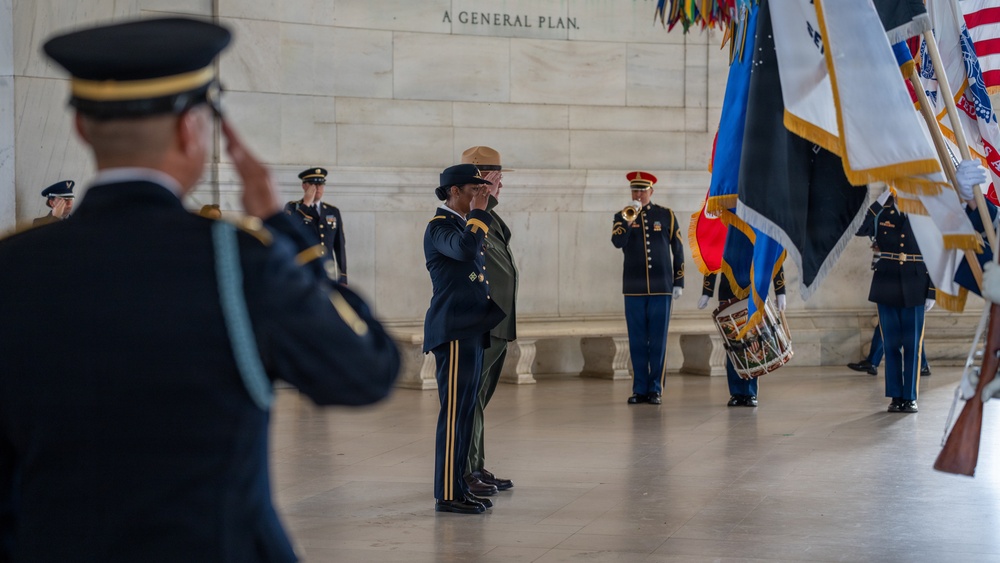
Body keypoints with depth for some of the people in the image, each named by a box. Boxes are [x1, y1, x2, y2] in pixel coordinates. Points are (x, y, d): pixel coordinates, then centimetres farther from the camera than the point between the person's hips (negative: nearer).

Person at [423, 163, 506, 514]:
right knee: (454, 411, -9)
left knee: (466, 410, 11)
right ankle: (447, 494, -6)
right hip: (454, 331, -10)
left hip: (470, 330, 10)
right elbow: (465, 249, -32)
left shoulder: (463, 224, 20)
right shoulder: (440, 227, -10)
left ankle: (458, 486, 16)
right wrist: (479, 213, -20)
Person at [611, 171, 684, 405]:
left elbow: (678, 250, 9)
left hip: (661, 288, -1)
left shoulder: (666, 216, 6)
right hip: (634, 289, 1)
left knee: (658, 341, 0)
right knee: (637, 341, 3)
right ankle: (639, 389, 8)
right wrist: (629, 219, -22)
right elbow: (617, 242, -12)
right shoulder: (622, 217, 6)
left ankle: (655, 389, 5)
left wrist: (679, 282, 5)